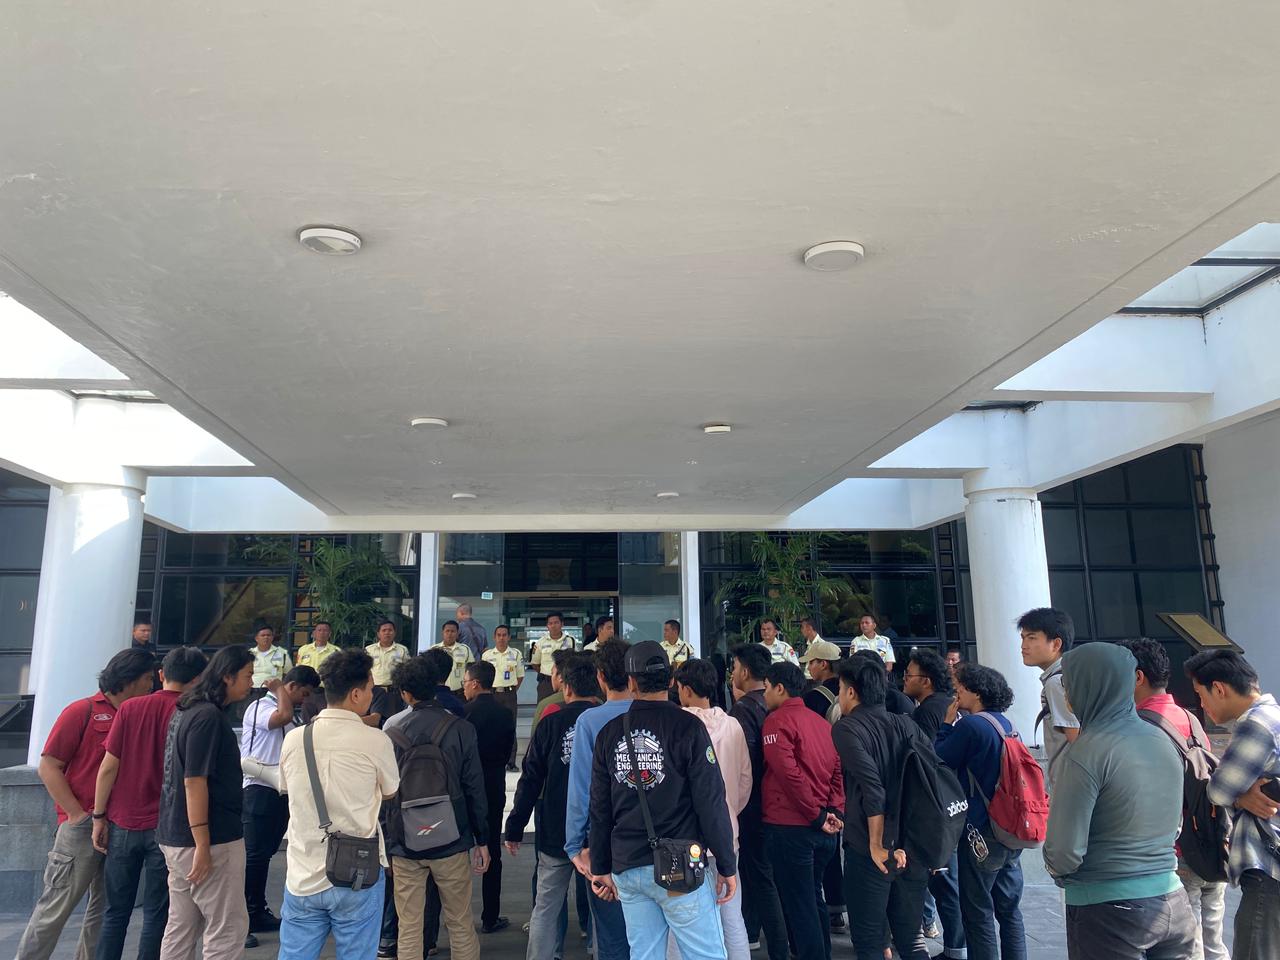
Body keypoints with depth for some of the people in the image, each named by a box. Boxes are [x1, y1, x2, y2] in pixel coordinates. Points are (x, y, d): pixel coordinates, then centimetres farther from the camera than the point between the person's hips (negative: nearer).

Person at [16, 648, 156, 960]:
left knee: (105, 909, 12)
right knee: (56, 908, 1)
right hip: (83, 827, -6)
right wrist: (77, 814, -11)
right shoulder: (82, 711, -5)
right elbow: (48, 767, -6)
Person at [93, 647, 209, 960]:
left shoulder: (129, 708, -1)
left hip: (123, 823, 3)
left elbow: (108, 767, -2)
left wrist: (99, 817, 7)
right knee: (157, 915, 7)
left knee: (116, 911, 15)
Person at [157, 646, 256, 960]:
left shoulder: (187, 710, 12)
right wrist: (203, 846, -21)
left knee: (182, 928, 15)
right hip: (213, 839, -10)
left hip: (175, 838, 10)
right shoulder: (208, 716, -18)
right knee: (229, 928, -1)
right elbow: (194, 782, -22)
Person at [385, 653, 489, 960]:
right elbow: (474, 789, -5)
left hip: (404, 845, 1)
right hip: (451, 843, -1)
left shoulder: (393, 735, -4)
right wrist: (482, 841, 3)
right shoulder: (461, 729, -7)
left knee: (409, 930, 10)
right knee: (461, 925, 12)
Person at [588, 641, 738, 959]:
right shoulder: (688, 727, -8)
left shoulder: (609, 733, 3)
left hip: (627, 869, 4)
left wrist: (602, 868, 17)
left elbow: (600, 808, 8)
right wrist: (726, 865, -1)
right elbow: (711, 802, -9)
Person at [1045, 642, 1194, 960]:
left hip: (1108, 910, -7)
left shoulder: (1088, 751, -20)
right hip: (1172, 902, 7)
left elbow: (1065, 851, -19)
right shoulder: (1162, 740, 2)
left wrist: (1059, 872, 1)